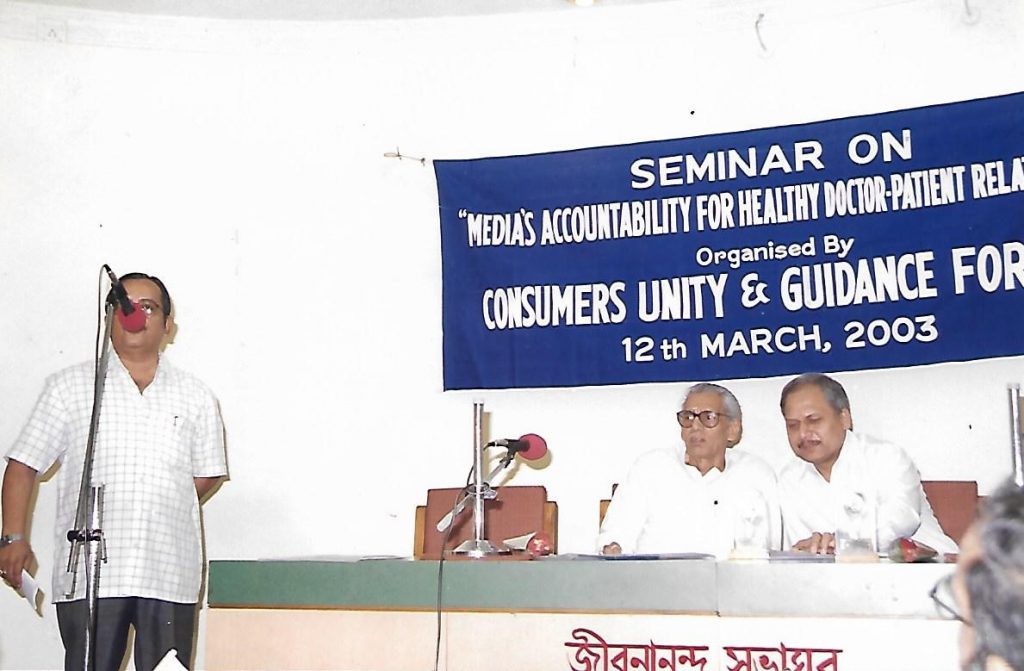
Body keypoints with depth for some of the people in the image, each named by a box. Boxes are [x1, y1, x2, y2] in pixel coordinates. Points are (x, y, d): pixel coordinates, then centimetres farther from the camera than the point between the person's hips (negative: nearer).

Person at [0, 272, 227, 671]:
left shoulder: (195, 397, 11)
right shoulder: (69, 387, 7)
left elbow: (207, 474, 15)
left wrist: (161, 517, 5)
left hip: (169, 573, 2)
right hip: (88, 574, -1)